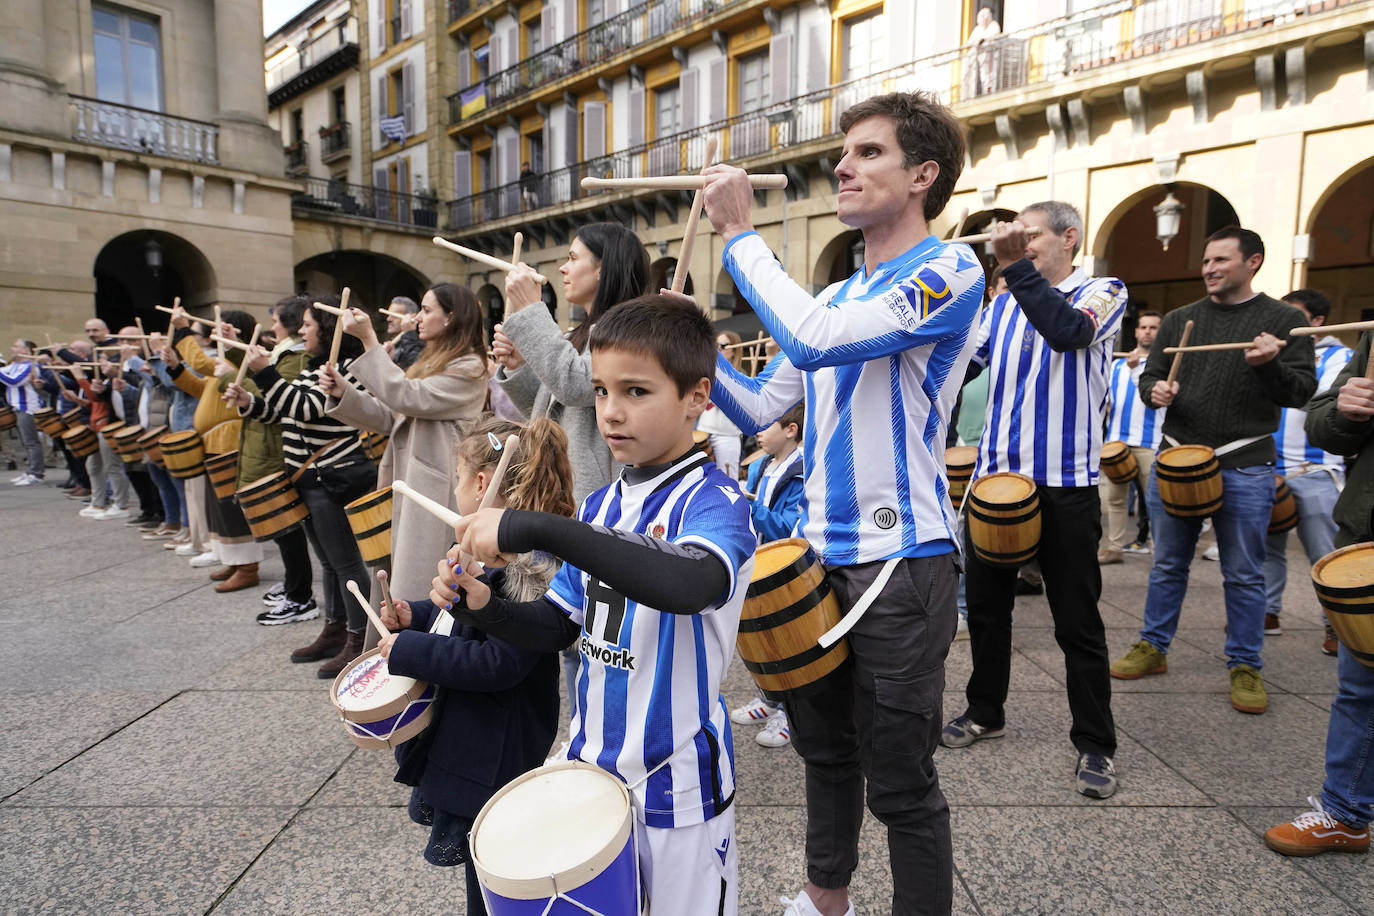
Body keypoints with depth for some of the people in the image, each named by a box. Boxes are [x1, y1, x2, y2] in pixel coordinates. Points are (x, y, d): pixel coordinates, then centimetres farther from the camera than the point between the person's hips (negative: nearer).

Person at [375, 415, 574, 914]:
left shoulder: (528, 563, -26)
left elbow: (498, 663, -30)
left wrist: (408, 650, -23)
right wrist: (416, 615, 5)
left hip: (494, 757, -10)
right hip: (462, 740, 10)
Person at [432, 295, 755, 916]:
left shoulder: (713, 499, -19)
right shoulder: (601, 504, 2)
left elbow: (693, 583, -42)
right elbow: (559, 627, 7)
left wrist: (537, 528, -43)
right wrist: (483, 608, -12)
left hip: (676, 784, -6)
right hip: (591, 764, 6)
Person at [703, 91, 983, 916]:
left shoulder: (950, 271, -10)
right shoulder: (834, 296, 14)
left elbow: (814, 341, -26)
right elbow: (760, 409, 12)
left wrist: (740, 232, -14)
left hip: (901, 561, -7)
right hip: (820, 553, 8)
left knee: (900, 779, 6)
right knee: (824, 744, 22)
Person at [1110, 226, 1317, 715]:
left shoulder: (1284, 320, 2)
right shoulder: (1178, 320, 10)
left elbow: (1302, 392, -3)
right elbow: (1149, 377, 13)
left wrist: (1269, 365, -23)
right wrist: (1155, 391, -10)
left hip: (1244, 468, -3)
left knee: (1244, 574, 6)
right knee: (1168, 565, 12)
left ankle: (1245, 667, 20)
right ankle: (1152, 647, 24)